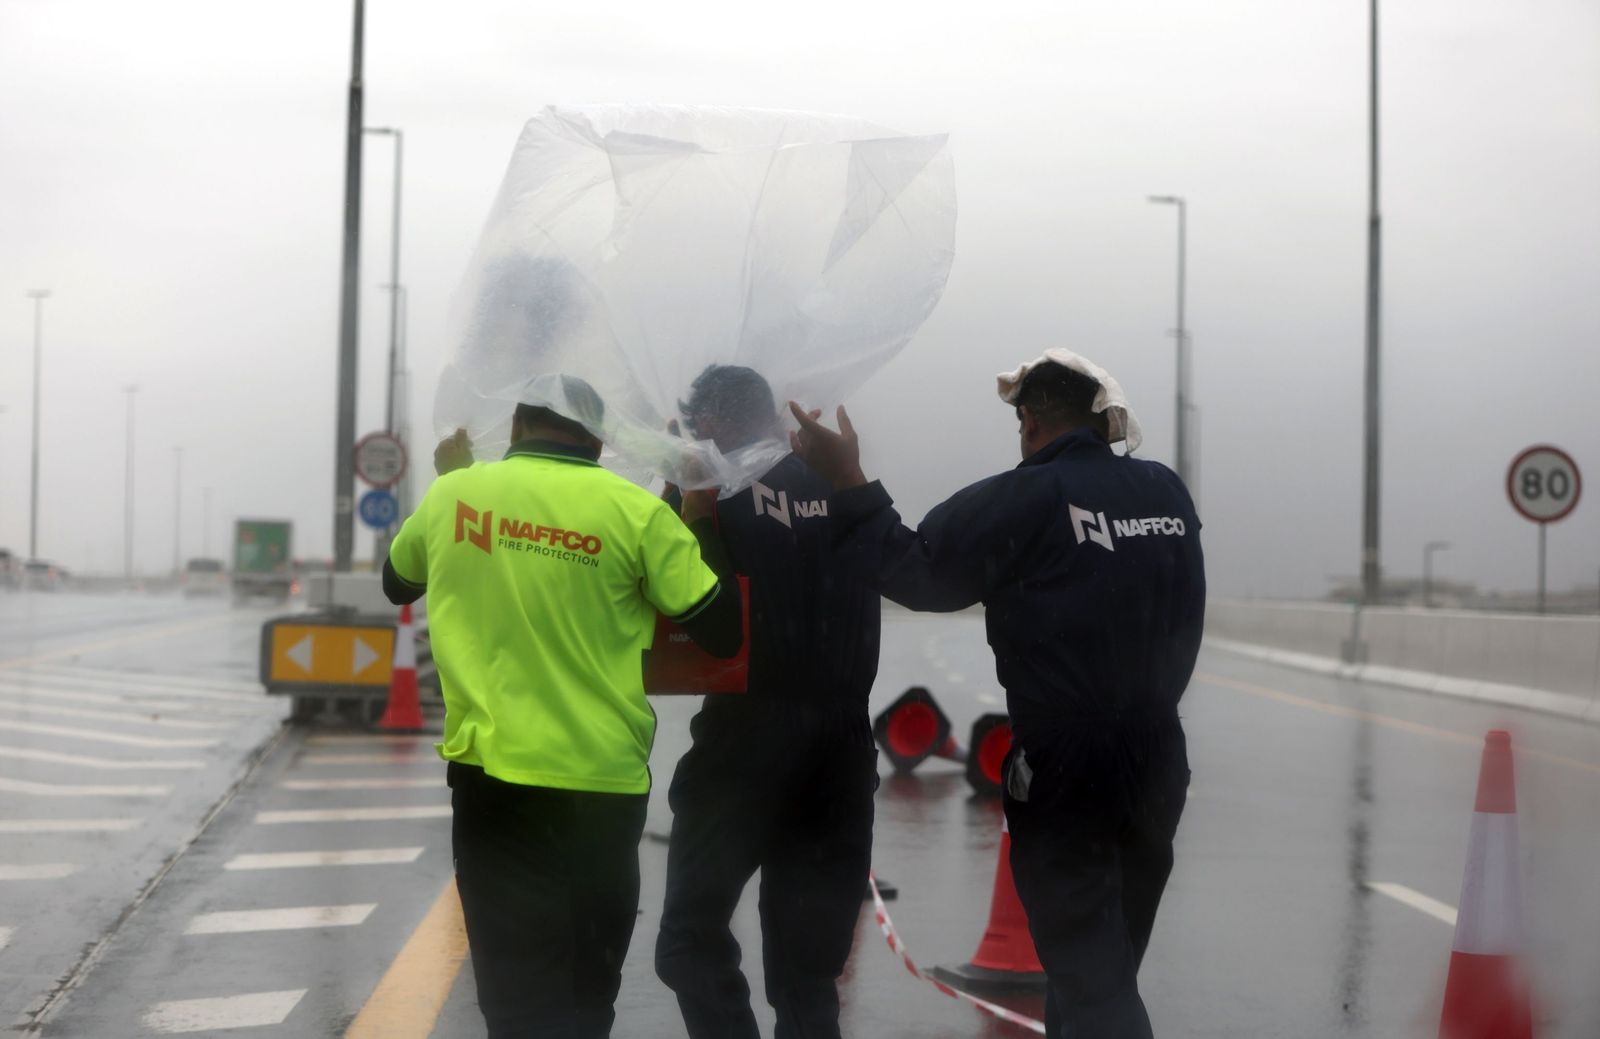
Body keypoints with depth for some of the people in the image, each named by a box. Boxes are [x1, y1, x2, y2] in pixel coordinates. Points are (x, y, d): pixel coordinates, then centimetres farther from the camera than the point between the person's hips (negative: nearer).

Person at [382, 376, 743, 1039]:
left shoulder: (452, 494, 1)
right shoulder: (635, 510, -7)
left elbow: (397, 583, 21)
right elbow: (724, 633, -4)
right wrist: (701, 523, 9)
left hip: (495, 781, 1)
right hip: (605, 784, -1)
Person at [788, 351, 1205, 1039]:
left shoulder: (1028, 497, -14)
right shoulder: (1167, 492, 5)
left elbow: (917, 574, -11)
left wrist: (847, 480, -6)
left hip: (1066, 771, -6)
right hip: (1157, 761, 6)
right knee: (1107, 967, 19)